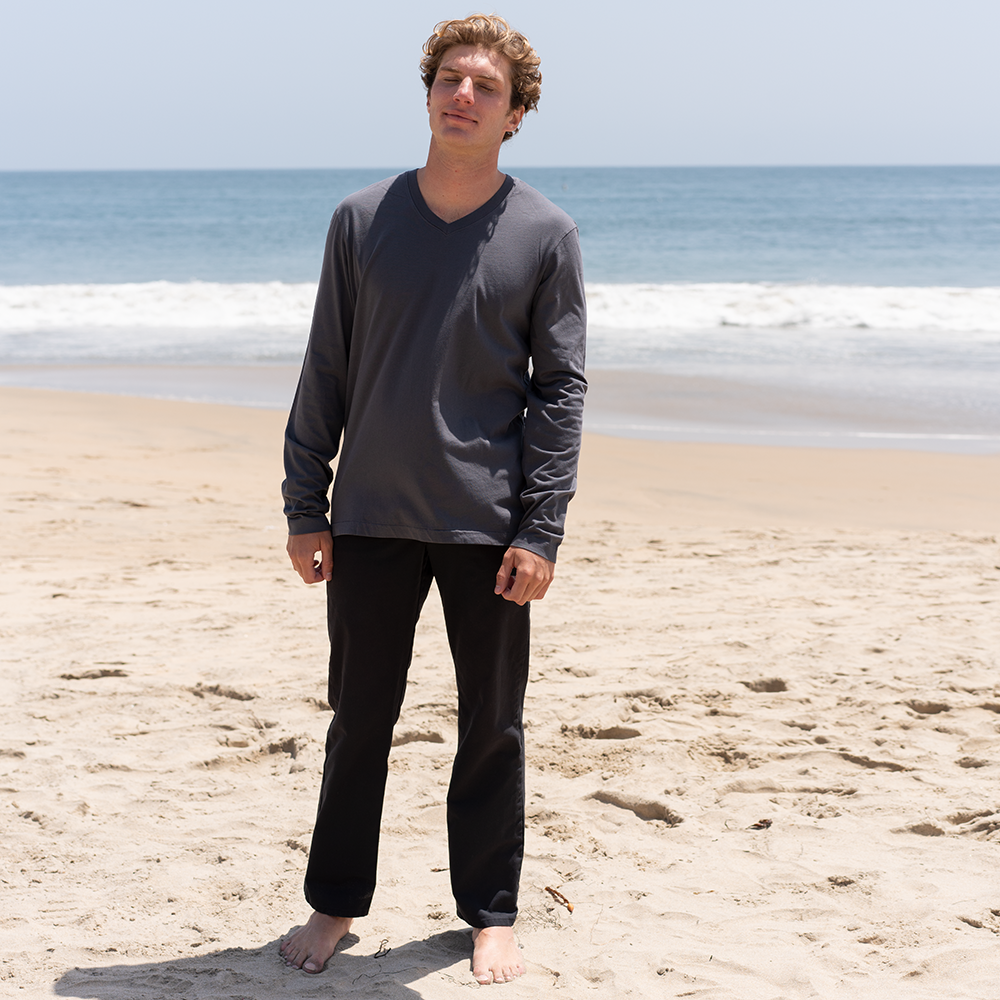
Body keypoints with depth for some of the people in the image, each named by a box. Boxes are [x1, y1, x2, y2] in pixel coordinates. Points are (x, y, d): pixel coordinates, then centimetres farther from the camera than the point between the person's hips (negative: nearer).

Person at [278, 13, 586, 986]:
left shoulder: (544, 235, -1)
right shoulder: (363, 220, 3)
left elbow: (560, 389, -1)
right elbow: (325, 373, 6)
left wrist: (540, 531, -9)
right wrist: (305, 509, 3)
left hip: (488, 524, -1)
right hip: (371, 520, 1)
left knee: (491, 727, 8)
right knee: (358, 720, 10)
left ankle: (490, 913, 23)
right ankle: (335, 903, 25)